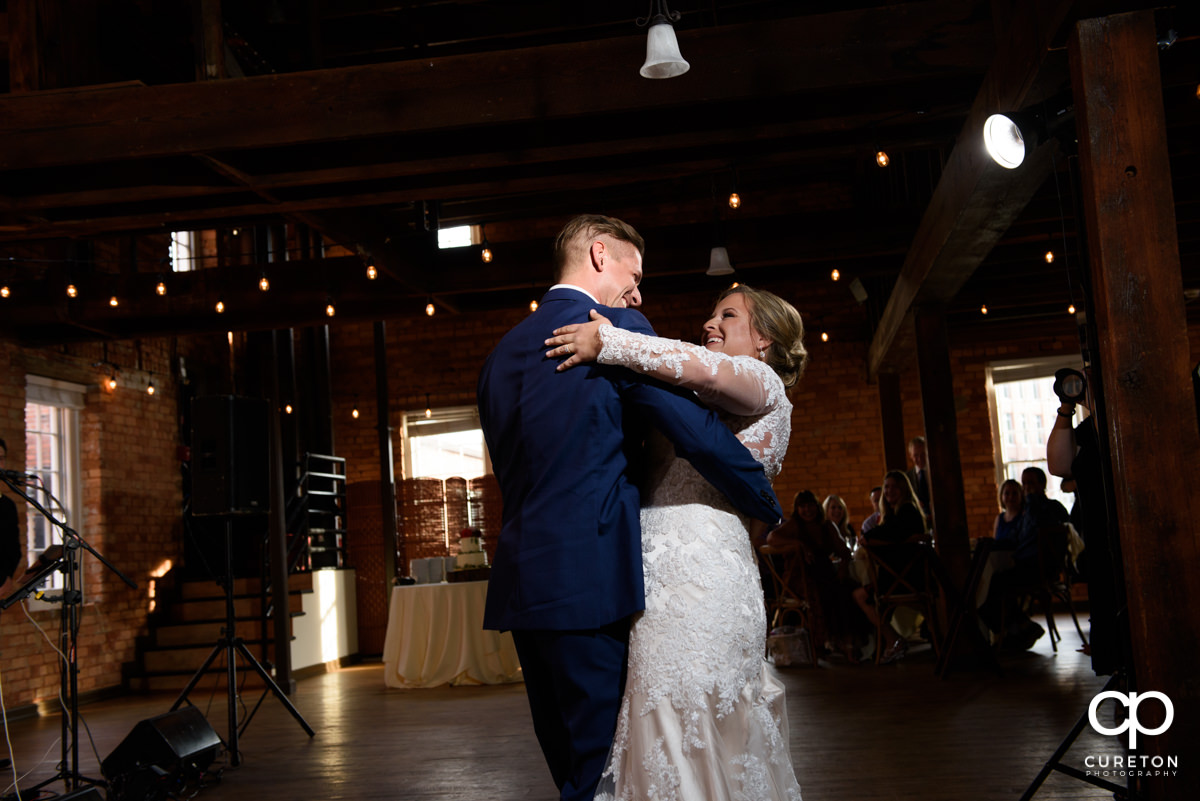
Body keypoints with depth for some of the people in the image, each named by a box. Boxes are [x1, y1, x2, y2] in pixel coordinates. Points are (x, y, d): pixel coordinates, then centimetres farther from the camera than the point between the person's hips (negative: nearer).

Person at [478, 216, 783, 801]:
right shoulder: (618, 328, -6)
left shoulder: (501, 352, 16)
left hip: (520, 581, 8)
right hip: (589, 579, -8)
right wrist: (767, 509, 5)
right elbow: (702, 436, -9)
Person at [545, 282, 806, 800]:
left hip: (701, 572, -8)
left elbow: (704, 368, -17)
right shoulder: (700, 405, 30)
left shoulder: (763, 384, 3)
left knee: (685, 727, -9)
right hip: (661, 571, 8)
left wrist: (607, 342, -13)